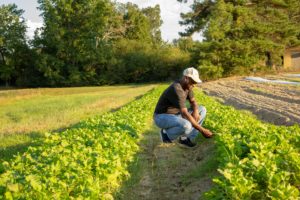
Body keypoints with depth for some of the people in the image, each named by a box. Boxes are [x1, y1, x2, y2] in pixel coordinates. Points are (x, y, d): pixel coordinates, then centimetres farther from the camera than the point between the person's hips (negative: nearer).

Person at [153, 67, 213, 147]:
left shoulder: (187, 85, 0)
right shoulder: (176, 90, -31)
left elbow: (193, 102, 9)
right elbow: (185, 114, -32)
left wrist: (195, 112, -16)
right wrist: (202, 130, -27)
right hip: (162, 117, -10)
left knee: (202, 110, 2)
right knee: (186, 126, -39)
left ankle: (185, 138, -1)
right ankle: (167, 133, -7)